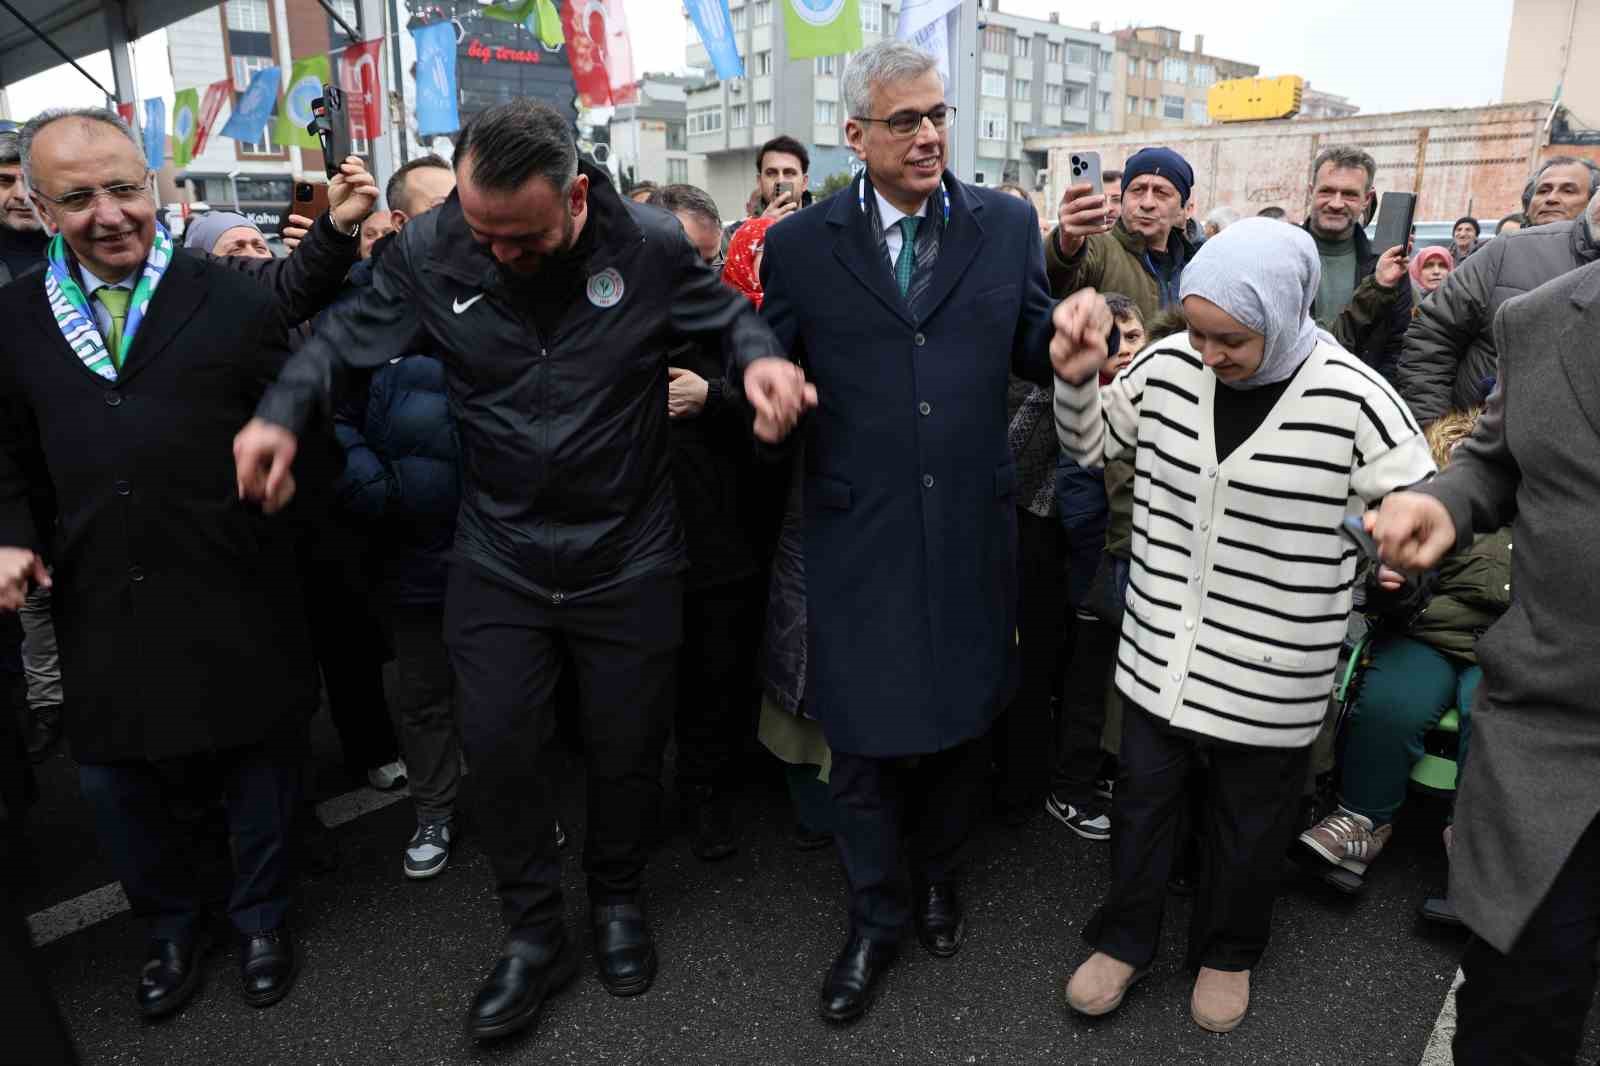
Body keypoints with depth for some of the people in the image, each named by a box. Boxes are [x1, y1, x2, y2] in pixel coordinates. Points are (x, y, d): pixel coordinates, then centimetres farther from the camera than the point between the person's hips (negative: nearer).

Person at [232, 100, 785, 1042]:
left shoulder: (649, 243, -13)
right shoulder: (428, 252, -9)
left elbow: (728, 316, 2)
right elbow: (349, 335, 3)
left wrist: (763, 359, -20)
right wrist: (283, 413, -15)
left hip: (630, 560, -1)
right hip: (500, 558, 2)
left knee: (628, 749, 13)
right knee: (501, 749, 7)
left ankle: (620, 898, 42)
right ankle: (534, 937, 31)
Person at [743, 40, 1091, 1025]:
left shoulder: (1007, 224, 5)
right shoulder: (800, 246, 0)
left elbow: (1031, 352, 8)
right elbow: (774, 365, 5)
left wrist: (1070, 332, -15)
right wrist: (761, 376, -19)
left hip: (972, 531, 2)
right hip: (858, 539, -1)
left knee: (965, 721, 17)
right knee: (866, 739, 9)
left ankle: (938, 872, 45)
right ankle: (877, 919, 33)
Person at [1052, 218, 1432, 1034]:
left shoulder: (1351, 395, -15)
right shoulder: (1170, 365, -6)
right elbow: (1089, 443, 8)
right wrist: (1077, 379, -10)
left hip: (1269, 675, -2)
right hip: (1158, 652, 3)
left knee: (1248, 821, 18)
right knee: (1142, 797, 17)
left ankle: (1228, 951, 44)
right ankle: (1124, 938, 40)